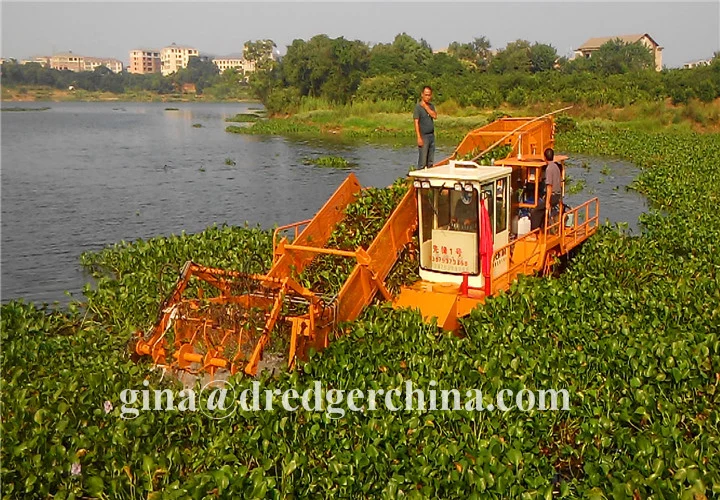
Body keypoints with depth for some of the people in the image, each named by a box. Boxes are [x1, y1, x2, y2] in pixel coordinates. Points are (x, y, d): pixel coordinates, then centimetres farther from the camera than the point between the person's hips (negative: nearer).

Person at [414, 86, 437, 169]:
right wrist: (419, 138, -19)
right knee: (422, 162, -7)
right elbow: (416, 123, -12)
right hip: (423, 136, -6)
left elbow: (435, 116, -7)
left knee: (430, 162, 11)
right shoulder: (418, 106, -7)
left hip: (432, 135, 6)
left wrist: (426, 106, -12)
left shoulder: (431, 106, 12)